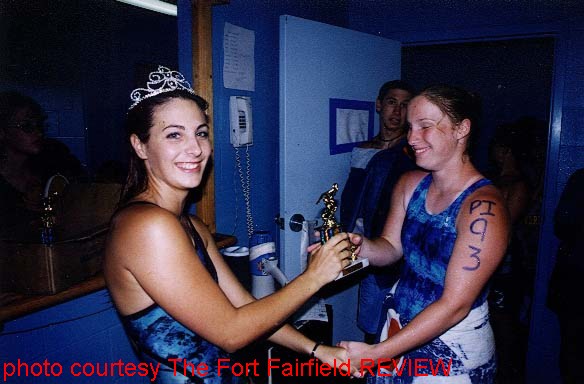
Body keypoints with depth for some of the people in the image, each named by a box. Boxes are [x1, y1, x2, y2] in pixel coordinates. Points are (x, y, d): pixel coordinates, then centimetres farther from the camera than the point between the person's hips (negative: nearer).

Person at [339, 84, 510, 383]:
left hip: (453, 354, -5)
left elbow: (454, 305, -25)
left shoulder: (483, 207, -24)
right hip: (398, 333, 5)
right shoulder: (410, 184, -3)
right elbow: (392, 247, 3)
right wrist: (361, 246, -21)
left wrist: (376, 354, -26)